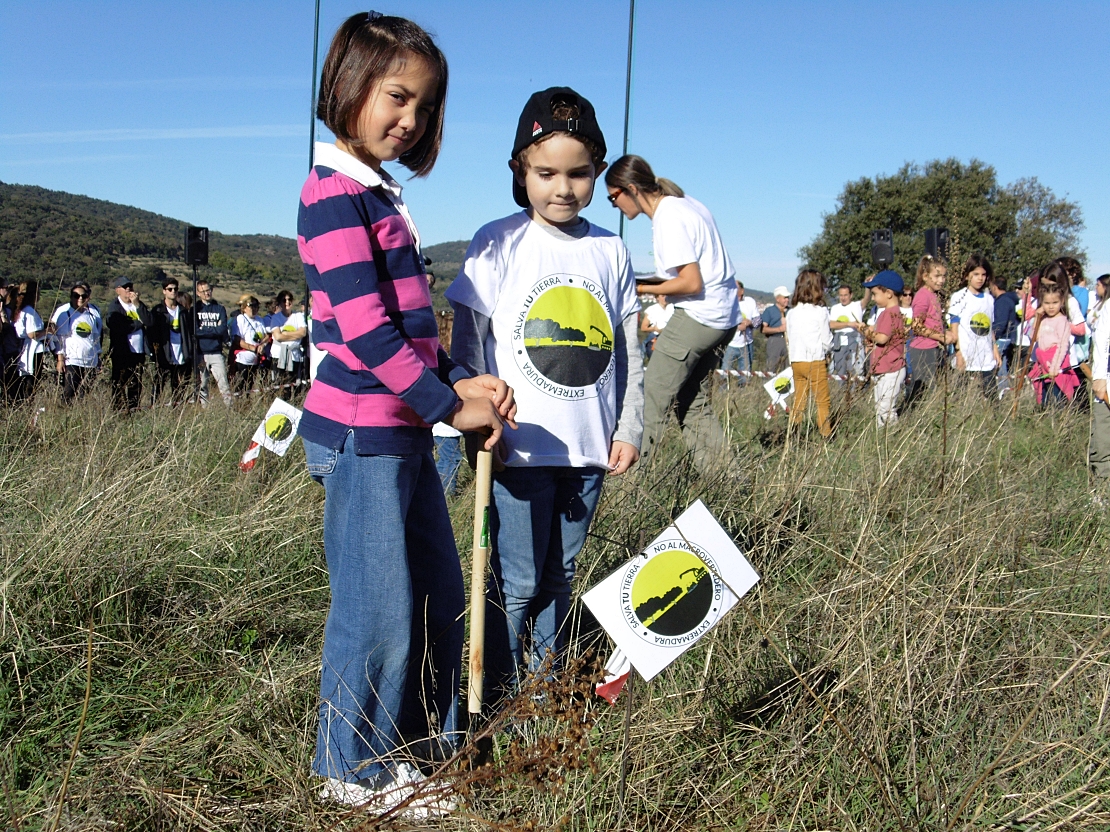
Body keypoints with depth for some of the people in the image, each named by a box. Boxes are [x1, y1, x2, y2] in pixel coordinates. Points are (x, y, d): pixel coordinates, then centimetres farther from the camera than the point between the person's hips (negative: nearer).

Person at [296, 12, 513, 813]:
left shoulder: (382, 197, 16)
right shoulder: (334, 193, -13)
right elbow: (365, 329, -21)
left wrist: (462, 382, 5)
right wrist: (450, 404, -15)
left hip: (405, 434, 10)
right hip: (361, 437, -10)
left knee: (439, 598, 17)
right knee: (379, 610, 2)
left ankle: (418, 744, 33)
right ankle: (355, 769, 21)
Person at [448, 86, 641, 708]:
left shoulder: (612, 252, 8)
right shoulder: (498, 243, -3)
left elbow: (629, 350, 12)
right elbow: (468, 343, -3)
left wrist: (629, 428, 7)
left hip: (589, 448, 4)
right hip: (520, 445, -4)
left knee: (560, 575, 14)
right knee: (517, 581, 0)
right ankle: (500, 698, 16)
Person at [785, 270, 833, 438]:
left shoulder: (791, 313, 6)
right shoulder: (820, 311, -8)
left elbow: (788, 340, 11)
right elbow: (826, 340, -3)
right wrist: (827, 350, 16)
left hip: (796, 361, 5)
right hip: (816, 361, -5)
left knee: (799, 399, 11)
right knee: (822, 400, 2)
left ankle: (792, 430, 5)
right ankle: (826, 434, 3)